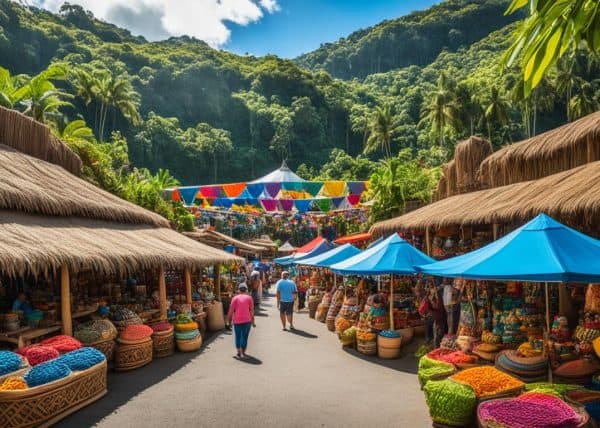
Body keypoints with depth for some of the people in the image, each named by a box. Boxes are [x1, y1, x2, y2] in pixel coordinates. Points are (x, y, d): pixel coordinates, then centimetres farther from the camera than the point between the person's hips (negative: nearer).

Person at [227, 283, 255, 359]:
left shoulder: (235, 297, 2)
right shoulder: (249, 297, 1)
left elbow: (231, 310, -2)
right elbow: (251, 310, -2)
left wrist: (229, 320, 5)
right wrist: (252, 321, 4)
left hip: (237, 321, 1)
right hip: (246, 320, -1)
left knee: (238, 337, 13)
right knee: (244, 336, 9)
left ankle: (239, 352, 13)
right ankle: (243, 353, 11)